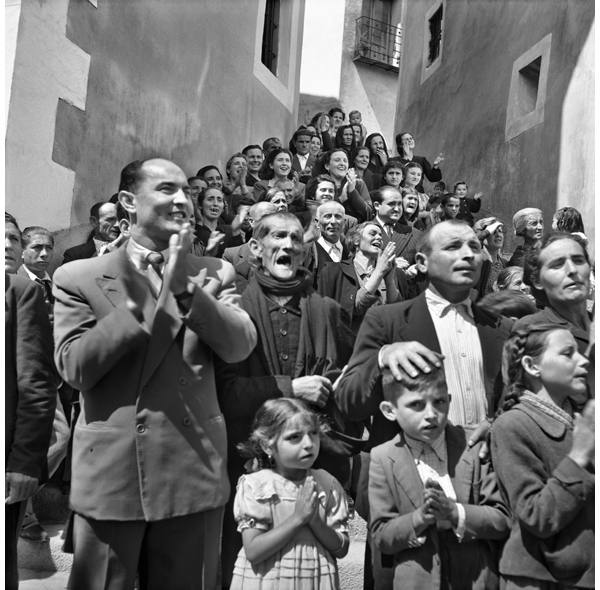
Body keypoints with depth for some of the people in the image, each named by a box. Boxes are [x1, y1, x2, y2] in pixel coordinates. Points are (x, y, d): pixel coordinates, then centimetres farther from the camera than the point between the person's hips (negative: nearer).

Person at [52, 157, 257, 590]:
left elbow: (240, 347, -7)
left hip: (195, 468, 2)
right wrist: (139, 299, -15)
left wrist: (186, 287, -18)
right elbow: (74, 368, -9)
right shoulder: (77, 278, 0)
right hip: (109, 472, -1)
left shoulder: (214, 273, 5)